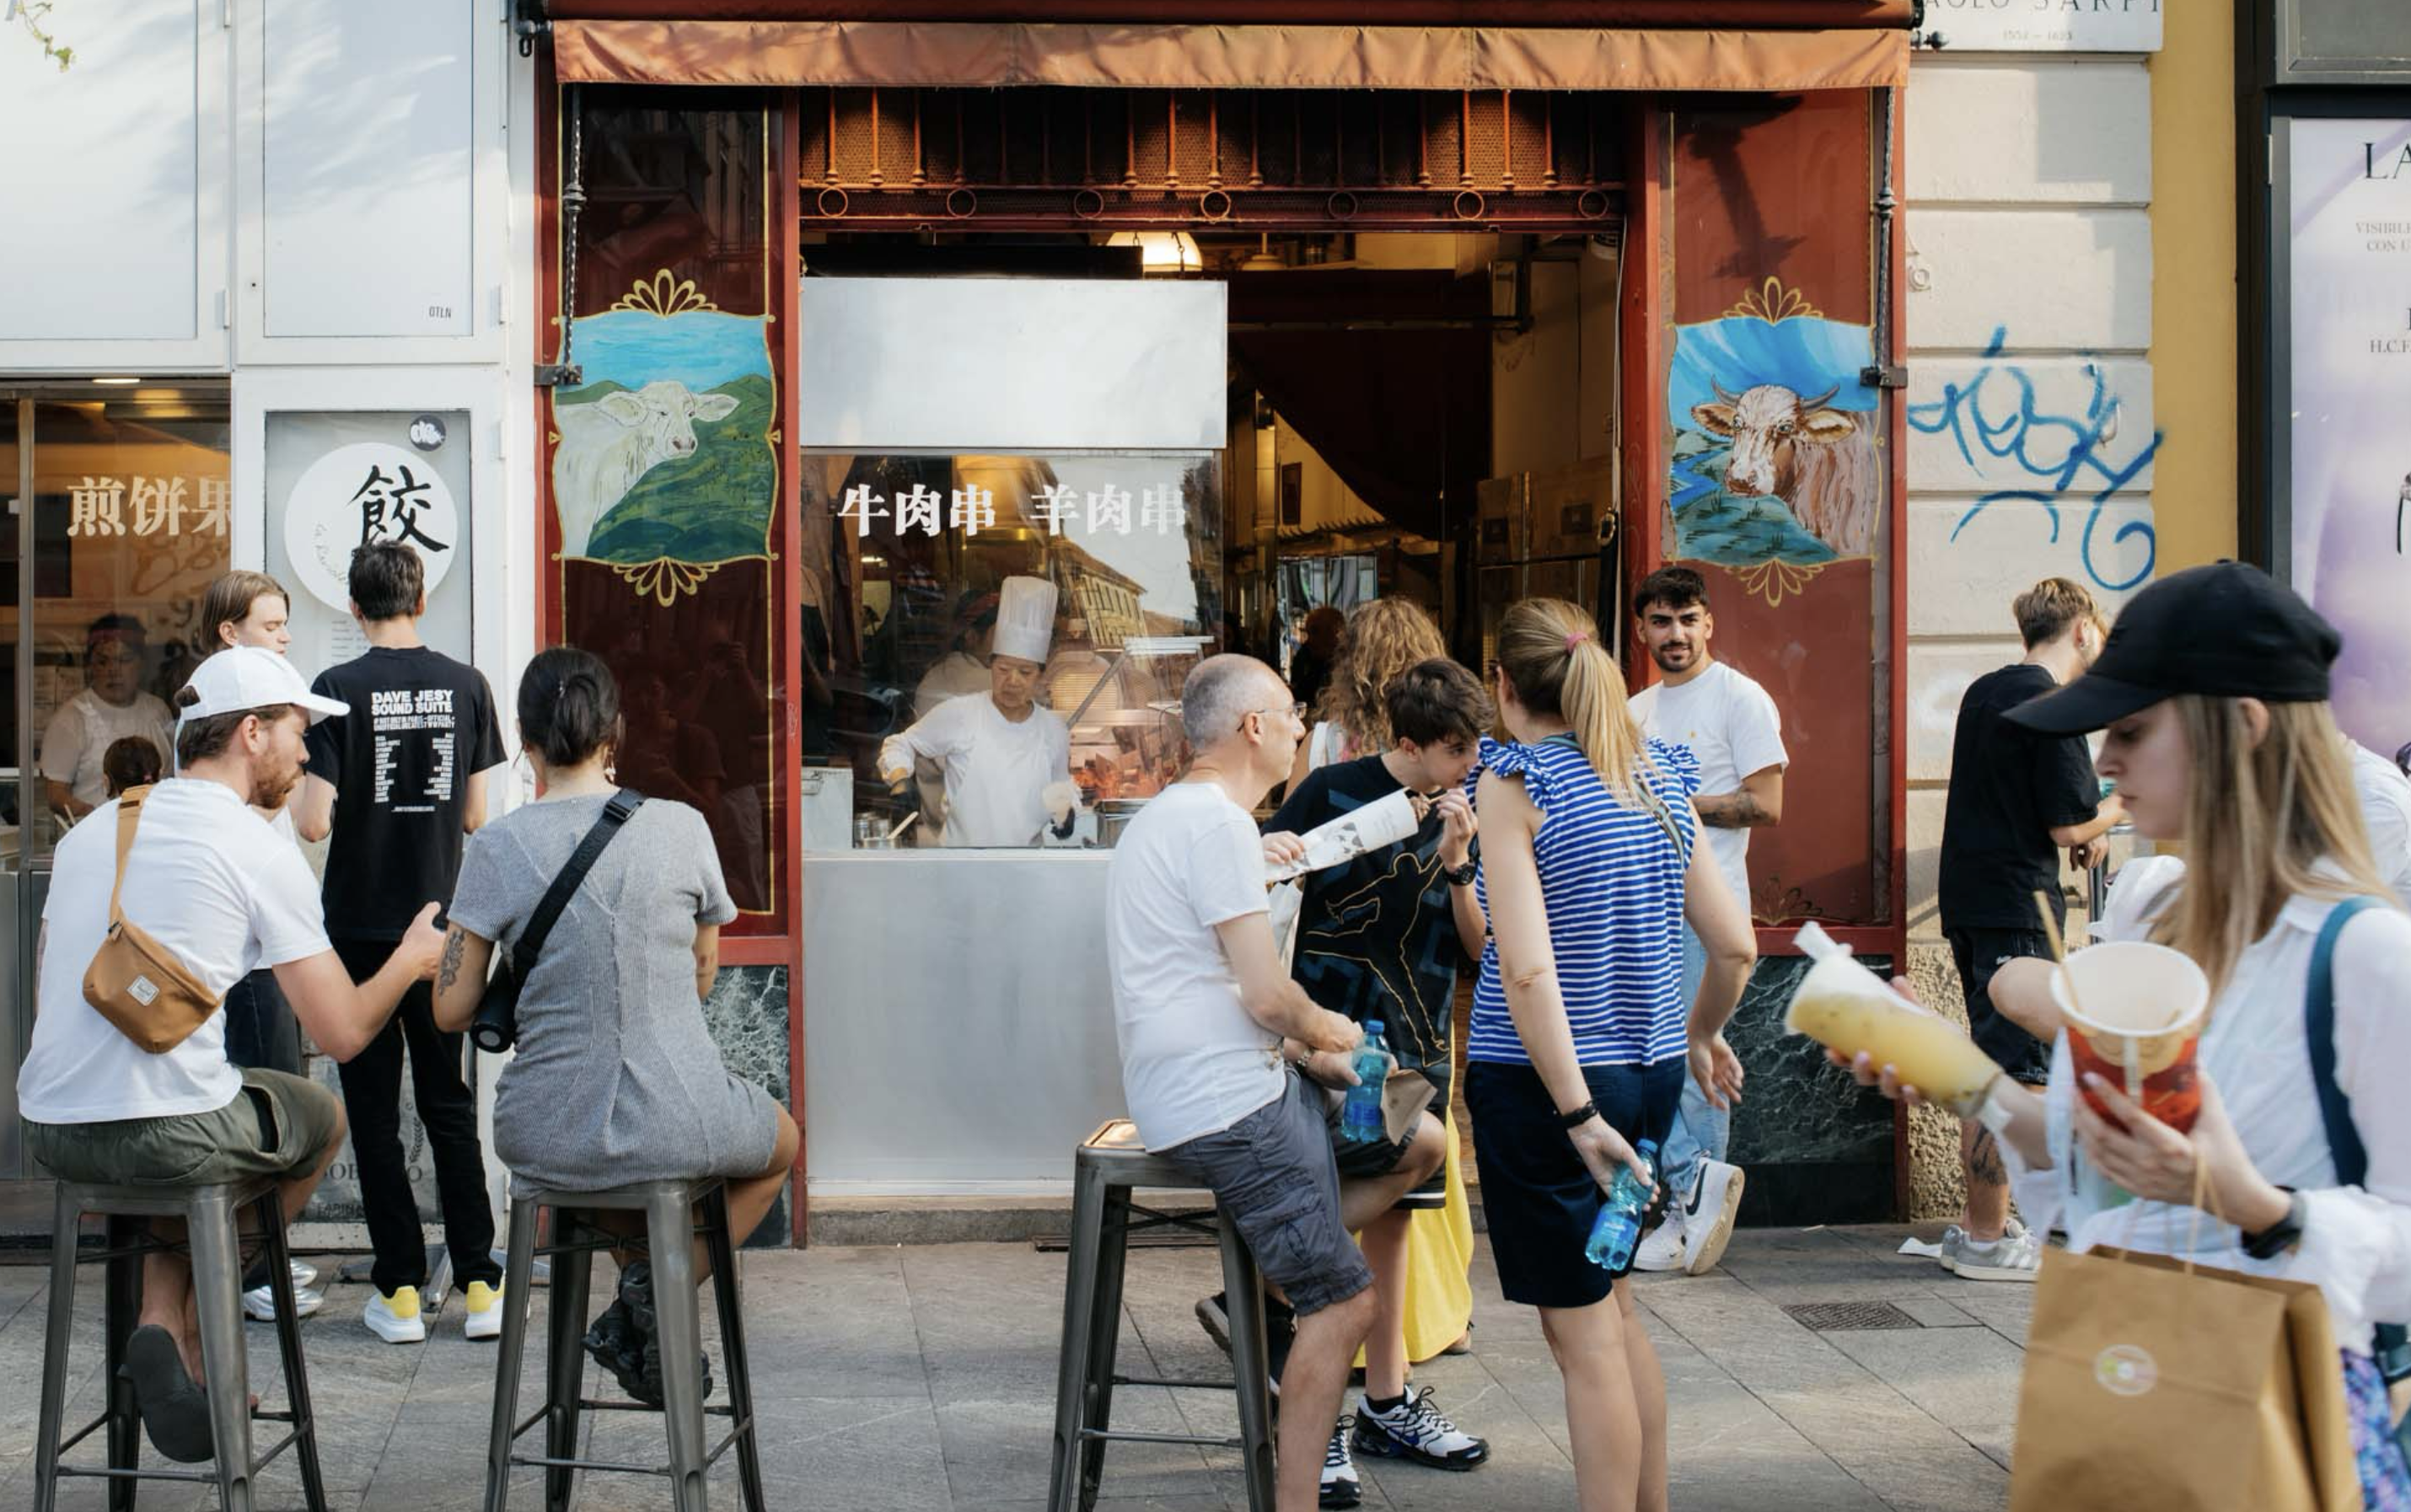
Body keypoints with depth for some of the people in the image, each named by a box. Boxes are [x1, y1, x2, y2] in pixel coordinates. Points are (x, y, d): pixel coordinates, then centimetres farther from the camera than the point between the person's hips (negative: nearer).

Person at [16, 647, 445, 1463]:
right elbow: (343, 1032, -6)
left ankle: (167, 1323, 14)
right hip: (167, 1134, -6)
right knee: (321, 1116, 23)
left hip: (51, 1128, 6)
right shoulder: (257, 848, -6)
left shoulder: (90, 830, 14)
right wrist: (411, 958, 13)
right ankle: (194, 1314, 19)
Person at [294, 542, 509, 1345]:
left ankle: (400, 1291, 7)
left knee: (374, 1114, 5)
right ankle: (479, 1286, 8)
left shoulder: (338, 689, -10)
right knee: (451, 1107, 11)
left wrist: (302, 804, 8)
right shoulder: (466, 686, -1)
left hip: (361, 926, -3)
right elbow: (475, 815, 3)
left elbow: (314, 823, -14)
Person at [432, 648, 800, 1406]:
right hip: (678, 1128, -2)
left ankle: (644, 1286, 21)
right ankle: (662, 1290, 10)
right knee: (780, 1143, 32)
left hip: (548, 1139, 2)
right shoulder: (681, 827, -3)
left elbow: (452, 1011, -3)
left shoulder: (497, 847, -6)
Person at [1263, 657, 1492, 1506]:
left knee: (1390, 1216, 14)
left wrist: (1456, 863, -13)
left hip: (1415, 1046, 5)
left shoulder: (1461, 817, 6)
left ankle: (1385, 1404, 25)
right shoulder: (1333, 791, -6)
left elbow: (1479, 949, 1)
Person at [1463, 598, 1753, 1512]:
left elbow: (1527, 970, -20)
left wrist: (1577, 1113, -19)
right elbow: (1734, 945, 9)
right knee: (1611, 1306, 21)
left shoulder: (1513, 782, -11)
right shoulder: (1660, 777, 7)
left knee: (1583, 1332, 0)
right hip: (1649, 1075, 7)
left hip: (1540, 1084, -7)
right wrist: (1704, 1034, 27)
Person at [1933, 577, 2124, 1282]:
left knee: (1992, 1065, 16)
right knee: (2011, 1071, -4)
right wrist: (2126, 802, 3)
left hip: (1968, 899, 9)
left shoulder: (1983, 692, 13)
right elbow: (2070, 827, -14)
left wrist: (2080, 833, 17)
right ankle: (1987, 1239, 0)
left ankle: (1979, 1224, 22)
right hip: (2018, 904, -9)